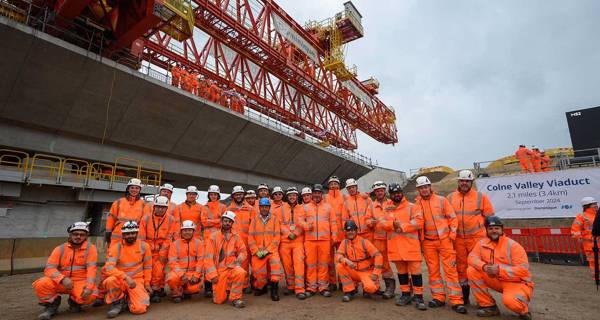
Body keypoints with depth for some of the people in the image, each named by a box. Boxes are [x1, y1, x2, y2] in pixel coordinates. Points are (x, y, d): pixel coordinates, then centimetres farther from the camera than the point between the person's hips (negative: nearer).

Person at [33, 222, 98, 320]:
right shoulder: (60, 249, 2)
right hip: (61, 282, 2)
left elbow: (91, 269, -12)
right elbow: (49, 268, -8)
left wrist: (89, 287, -25)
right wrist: (63, 279, -26)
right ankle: (52, 304, 4)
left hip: (80, 282, -2)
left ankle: (74, 301, 8)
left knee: (90, 295, -31)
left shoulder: (90, 248, -4)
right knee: (41, 284, -26)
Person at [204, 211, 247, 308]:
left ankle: (235, 298, -14)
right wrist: (213, 274, -11)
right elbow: (208, 257, -4)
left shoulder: (236, 237, 4)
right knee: (219, 300, -4)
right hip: (218, 270, 0)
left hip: (231, 268, 0)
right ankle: (225, 288, 30)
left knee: (240, 272, -34)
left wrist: (238, 260, -13)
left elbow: (242, 251, 10)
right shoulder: (213, 236, -1)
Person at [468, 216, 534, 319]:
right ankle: (489, 306, 0)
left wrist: (499, 270, -31)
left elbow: (523, 270, -21)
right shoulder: (483, 243, 0)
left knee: (509, 300, -36)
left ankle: (523, 310, 5)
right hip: (496, 280, 6)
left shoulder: (513, 245, -16)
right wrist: (484, 267, -27)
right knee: (472, 271, -13)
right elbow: (472, 256, -7)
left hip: (517, 282, -5)